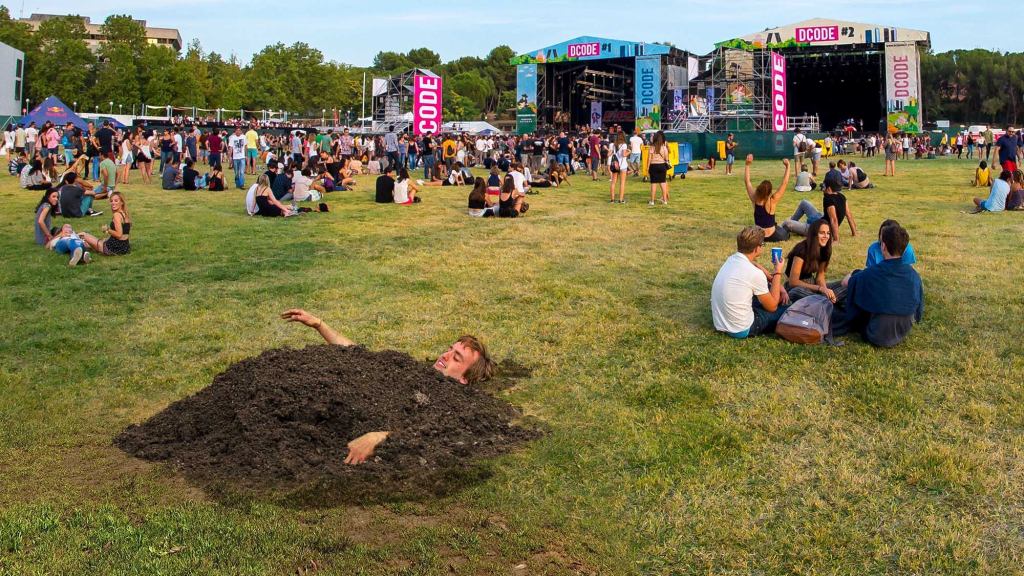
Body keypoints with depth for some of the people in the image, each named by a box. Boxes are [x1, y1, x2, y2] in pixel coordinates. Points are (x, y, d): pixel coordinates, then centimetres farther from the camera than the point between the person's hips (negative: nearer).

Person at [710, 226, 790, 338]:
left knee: (767, 287, 22)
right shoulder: (755, 274, -21)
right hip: (741, 330, -7)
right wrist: (778, 273, -1)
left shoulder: (731, 260, 1)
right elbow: (772, 306, -7)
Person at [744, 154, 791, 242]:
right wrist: (788, 166, -17)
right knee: (786, 233, 31)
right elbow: (784, 183, -20)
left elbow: (747, 181, -5)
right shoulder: (772, 201, -21)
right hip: (772, 236, -2)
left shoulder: (755, 200, -14)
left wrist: (747, 165, -6)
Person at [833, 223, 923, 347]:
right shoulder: (913, 275, -11)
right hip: (903, 334, 4)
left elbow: (845, 282, -3)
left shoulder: (871, 274, -22)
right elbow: (918, 313, 1)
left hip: (878, 337, -4)